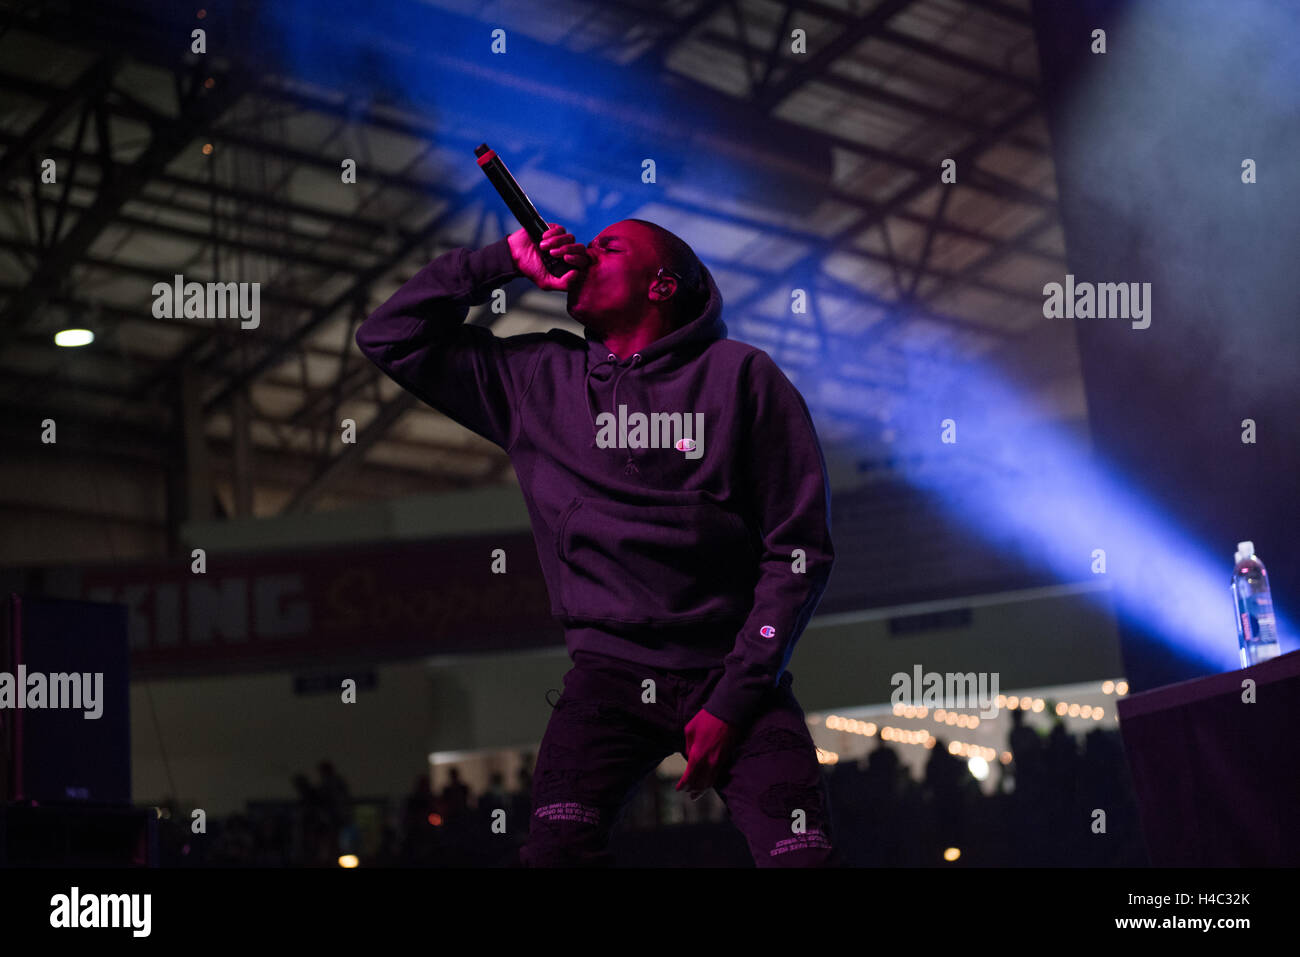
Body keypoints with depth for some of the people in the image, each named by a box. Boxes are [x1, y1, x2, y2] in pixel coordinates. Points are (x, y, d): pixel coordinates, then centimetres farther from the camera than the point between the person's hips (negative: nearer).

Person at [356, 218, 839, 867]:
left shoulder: (740, 375, 2)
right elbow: (389, 337, 16)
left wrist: (735, 700, -7)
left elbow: (800, 548, -1)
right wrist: (505, 261, 8)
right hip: (607, 672, 1)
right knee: (557, 851, -23)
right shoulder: (537, 378, 12)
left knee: (804, 857, -20)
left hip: (732, 673, -1)